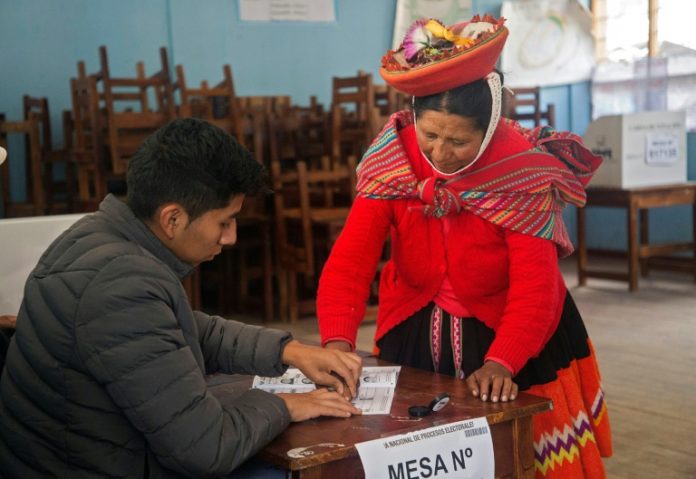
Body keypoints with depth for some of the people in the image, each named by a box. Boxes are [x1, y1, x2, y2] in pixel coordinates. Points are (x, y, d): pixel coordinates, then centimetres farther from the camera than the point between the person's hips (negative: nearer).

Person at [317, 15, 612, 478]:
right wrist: (338, 342, -37)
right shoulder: (392, 161, -16)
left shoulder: (523, 173, -23)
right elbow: (350, 258, -22)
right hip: (414, 335, 3)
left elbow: (535, 288, -25)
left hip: (512, 336, -2)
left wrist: (500, 361, -39)